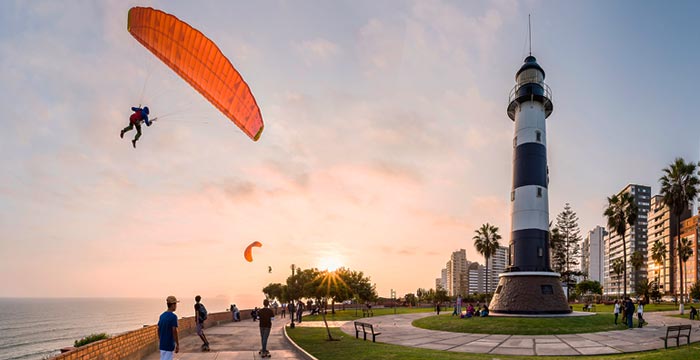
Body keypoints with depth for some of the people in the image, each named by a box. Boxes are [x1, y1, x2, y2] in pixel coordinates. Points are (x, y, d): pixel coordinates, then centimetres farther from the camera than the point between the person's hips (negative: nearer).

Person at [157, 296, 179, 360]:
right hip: (169, 345, -8)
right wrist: (177, 345, -13)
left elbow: (158, 329, 13)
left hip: (162, 344, 8)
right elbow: (174, 331, -18)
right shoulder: (173, 316, -16)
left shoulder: (162, 315, 7)